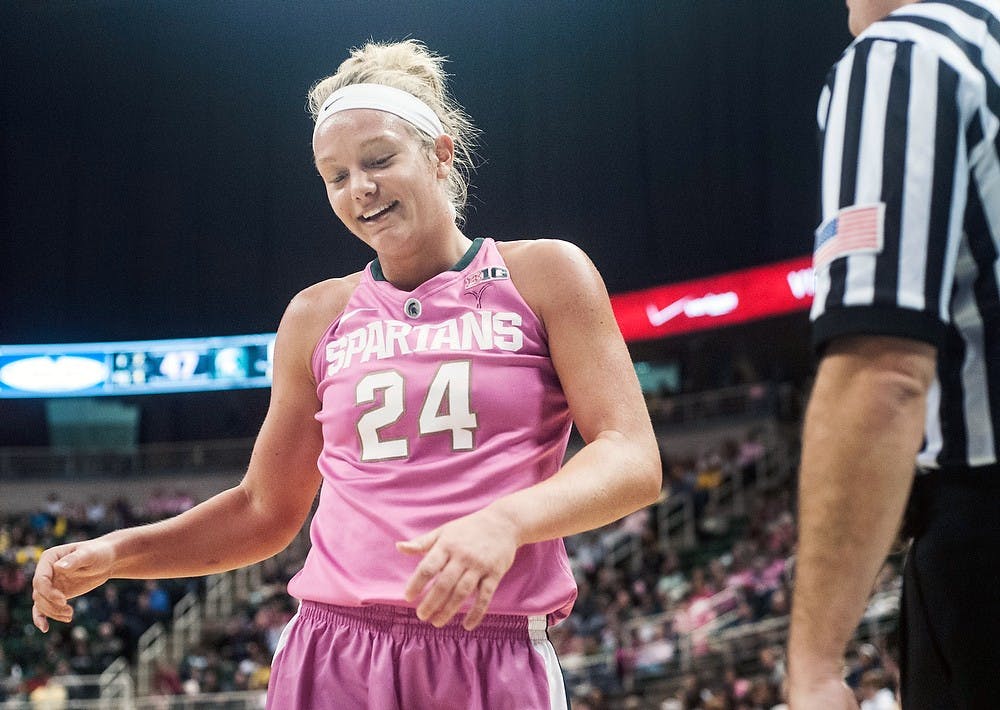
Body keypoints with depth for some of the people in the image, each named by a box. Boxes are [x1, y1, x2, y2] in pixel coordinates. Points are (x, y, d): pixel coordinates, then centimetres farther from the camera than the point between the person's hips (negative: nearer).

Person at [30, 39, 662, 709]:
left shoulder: (543, 275, 5)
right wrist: (114, 553, 5)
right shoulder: (318, 316, 13)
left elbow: (633, 459, -5)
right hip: (335, 655, 3)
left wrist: (505, 520, -23)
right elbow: (264, 511, 20)